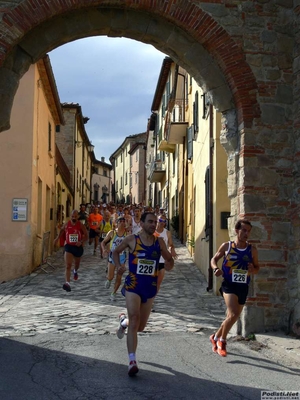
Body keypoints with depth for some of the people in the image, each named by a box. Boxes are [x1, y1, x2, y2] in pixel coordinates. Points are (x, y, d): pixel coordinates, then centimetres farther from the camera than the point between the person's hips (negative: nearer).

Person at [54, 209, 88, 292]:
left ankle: (75, 271, 63)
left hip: (78, 247, 1)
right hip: (68, 246, -1)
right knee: (68, 266, -17)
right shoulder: (66, 225, -4)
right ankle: (67, 283, -28)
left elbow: (86, 236, -8)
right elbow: (62, 230, 19)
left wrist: (81, 241, -25)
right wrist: (57, 238, 17)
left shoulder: (81, 225, -9)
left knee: (77, 263, 26)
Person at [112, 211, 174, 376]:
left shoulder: (159, 242, 2)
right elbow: (115, 252, 11)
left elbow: (169, 259, 12)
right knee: (134, 320, -18)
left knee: (140, 327, 12)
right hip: (133, 285, -3)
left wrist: (169, 264, -12)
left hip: (150, 287, 4)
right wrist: (118, 266, -7)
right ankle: (132, 361, -16)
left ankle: (124, 321, 47)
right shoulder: (131, 239, -5)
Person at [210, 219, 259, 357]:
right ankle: (222, 341, 3)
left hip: (243, 287, 4)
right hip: (229, 285, -4)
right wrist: (216, 268, -11)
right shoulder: (226, 246, -3)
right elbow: (214, 259, 10)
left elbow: (257, 267, 12)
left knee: (232, 317, 13)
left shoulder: (252, 250, 1)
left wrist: (253, 269, -12)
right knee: (233, 315, -20)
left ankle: (216, 337, 38)